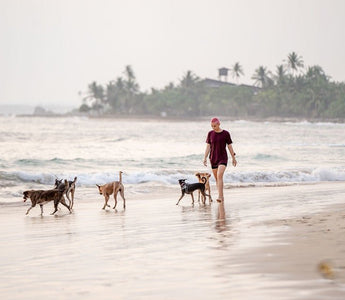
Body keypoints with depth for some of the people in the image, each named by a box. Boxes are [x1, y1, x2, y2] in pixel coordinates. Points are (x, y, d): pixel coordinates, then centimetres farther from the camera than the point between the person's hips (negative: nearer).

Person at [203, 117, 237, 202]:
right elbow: (208, 146, 5)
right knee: (216, 178, 9)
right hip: (213, 159, 4)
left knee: (219, 175, -22)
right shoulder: (210, 134, 4)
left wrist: (234, 158, 5)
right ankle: (222, 197, 22)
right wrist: (205, 158, -2)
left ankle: (219, 196, -27)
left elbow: (229, 146, 2)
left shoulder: (226, 134, -4)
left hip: (223, 158, -4)